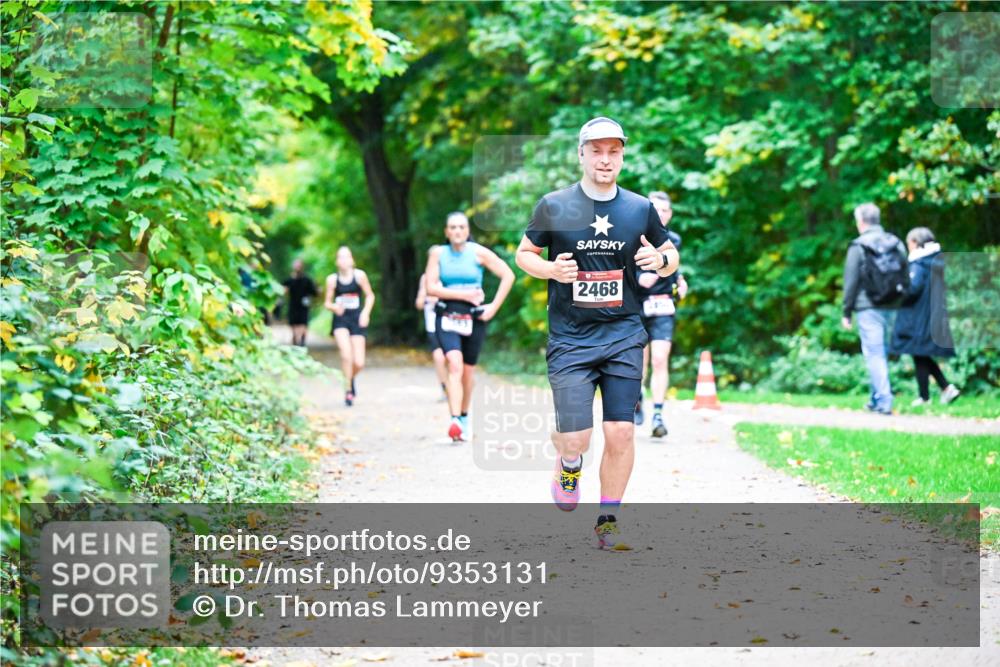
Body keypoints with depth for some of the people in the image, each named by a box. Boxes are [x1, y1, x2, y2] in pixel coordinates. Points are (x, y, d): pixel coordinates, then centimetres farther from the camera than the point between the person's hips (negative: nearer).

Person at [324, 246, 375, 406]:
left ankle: (352, 379, 33)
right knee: (346, 355, -21)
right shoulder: (332, 279, -2)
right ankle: (348, 390, -4)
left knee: (359, 363, -3)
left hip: (357, 320, 1)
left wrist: (366, 312, -7)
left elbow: (370, 295, 7)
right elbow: (327, 302, 7)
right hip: (340, 320, -1)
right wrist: (334, 307, -15)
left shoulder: (359, 275, -3)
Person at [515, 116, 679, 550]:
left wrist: (662, 260, -7)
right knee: (576, 439, -10)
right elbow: (524, 253, 10)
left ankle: (608, 520, 14)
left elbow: (670, 255, 17)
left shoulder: (640, 209, 6)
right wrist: (551, 269, -11)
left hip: (624, 337, 2)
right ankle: (569, 464, 27)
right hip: (570, 339, -2)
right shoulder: (554, 206, -1)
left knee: (621, 433, -3)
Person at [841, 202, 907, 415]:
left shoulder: (858, 246, -7)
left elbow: (851, 282, -6)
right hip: (891, 308, 5)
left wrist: (846, 312, 0)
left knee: (874, 354, -3)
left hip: (868, 309, -5)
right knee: (882, 353, 16)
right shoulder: (897, 244, 9)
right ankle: (877, 398, 22)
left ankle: (883, 401, -9)